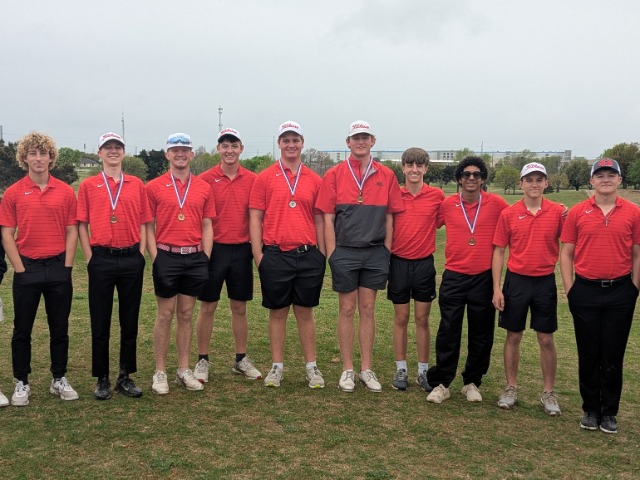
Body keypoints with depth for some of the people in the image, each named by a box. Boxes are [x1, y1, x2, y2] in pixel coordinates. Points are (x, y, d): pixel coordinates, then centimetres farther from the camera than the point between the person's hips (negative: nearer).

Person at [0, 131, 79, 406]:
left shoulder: (65, 192, 3)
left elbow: (71, 232, 4)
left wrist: (67, 267, -3)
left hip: (59, 268, 1)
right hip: (27, 269, -1)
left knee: (60, 329, 8)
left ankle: (59, 380, 21)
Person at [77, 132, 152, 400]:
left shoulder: (137, 185, 8)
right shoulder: (88, 186, 5)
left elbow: (144, 223, 9)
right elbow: (82, 224, 4)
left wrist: (141, 253, 0)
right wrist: (90, 257, -3)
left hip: (131, 259, 1)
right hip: (101, 259, -1)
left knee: (130, 320, 8)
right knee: (100, 322, 5)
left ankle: (126, 377, 19)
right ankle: (102, 379, 16)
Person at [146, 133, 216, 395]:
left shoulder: (204, 188, 8)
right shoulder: (154, 187, 1)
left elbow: (207, 226, 9)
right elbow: (148, 227, 0)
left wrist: (206, 259, 1)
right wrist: (155, 259, -8)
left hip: (194, 257, 3)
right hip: (166, 256, -3)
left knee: (186, 315, 10)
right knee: (165, 316, 3)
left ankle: (184, 370, 19)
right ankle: (160, 373, 12)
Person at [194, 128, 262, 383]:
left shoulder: (252, 180, 3)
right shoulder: (206, 179, -3)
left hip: (241, 250, 2)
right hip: (213, 249, -2)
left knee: (239, 307, 11)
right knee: (207, 307, 6)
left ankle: (241, 359, 23)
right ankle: (202, 360, 16)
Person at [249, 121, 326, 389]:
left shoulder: (314, 180, 8)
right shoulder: (265, 178, 3)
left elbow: (319, 219, 10)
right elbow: (255, 218, 1)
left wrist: (322, 254, 5)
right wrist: (258, 255, -6)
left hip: (308, 255, 1)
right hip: (275, 255, -1)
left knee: (305, 312, 9)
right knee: (277, 312, 8)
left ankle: (312, 367, 17)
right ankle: (277, 366, 18)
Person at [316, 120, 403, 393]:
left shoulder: (386, 176, 5)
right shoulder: (334, 175, 0)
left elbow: (389, 217, 7)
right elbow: (328, 217, -1)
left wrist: (386, 252, 3)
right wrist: (332, 254, -6)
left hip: (375, 253, 2)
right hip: (345, 252, -1)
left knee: (368, 309, 9)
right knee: (347, 310, 6)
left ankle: (367, 369, 17)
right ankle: (347, 370, 15)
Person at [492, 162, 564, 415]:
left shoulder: (558, 212, -3)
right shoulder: (508, 214, -2)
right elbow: (498, 251, 0)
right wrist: (496, 288, -3)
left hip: (545, 282, 0)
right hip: (516, 280, 0)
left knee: (546, 339, 6)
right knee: (513, 337, 9)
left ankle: (548, 392, 19)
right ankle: (511, 388, 22)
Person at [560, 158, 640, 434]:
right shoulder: (577, 213, 0)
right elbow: (566, 253, 3)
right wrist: (569, 289, -2)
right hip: (586, 292, 0)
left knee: (613, 356, 7)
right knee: (588, 354, 8)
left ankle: (609, 412, 20)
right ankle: (590, 410, 22)